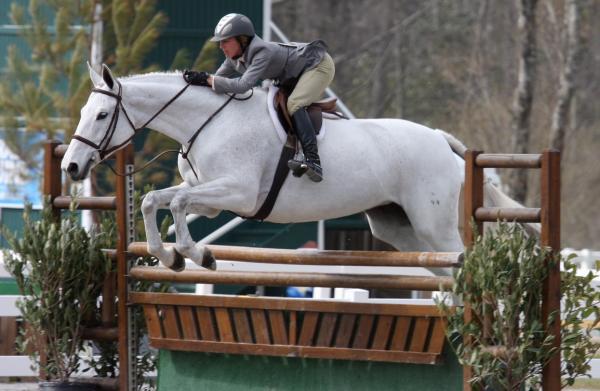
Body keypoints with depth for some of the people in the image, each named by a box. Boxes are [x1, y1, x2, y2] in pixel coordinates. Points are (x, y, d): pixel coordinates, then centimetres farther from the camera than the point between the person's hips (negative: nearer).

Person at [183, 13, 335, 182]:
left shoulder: (263, 52, -35)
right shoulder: (234, 57, -8)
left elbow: (244, 84, -46)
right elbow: (218, 79, 2)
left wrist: (207, 79, -46)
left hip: (320, 65, -10)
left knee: (294, 104, -28)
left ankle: (313, 160, -38)